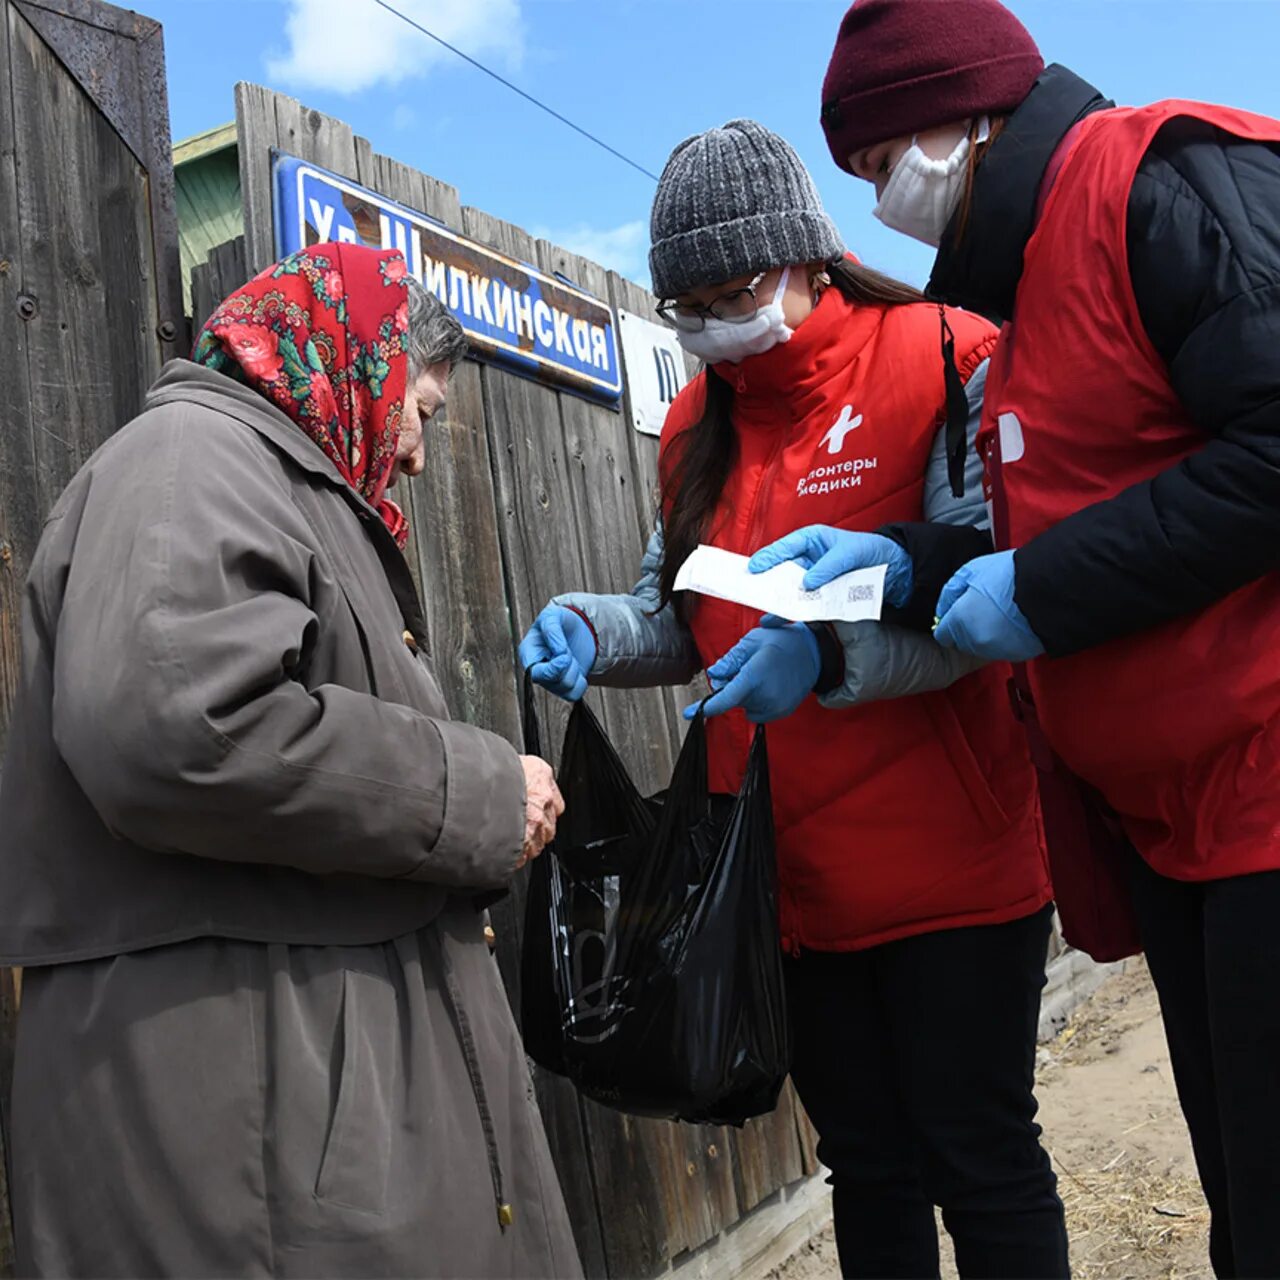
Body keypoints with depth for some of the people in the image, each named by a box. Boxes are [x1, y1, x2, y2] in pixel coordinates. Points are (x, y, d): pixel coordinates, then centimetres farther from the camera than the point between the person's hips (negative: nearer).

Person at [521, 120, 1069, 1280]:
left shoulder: (943, 364, -7)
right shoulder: (698, 425, 11)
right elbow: (677, 614, 13)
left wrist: (829, 649, -31)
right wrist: (589, 630, -8)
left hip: (948, 867, -5)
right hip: (791, 879, 5)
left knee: (979, 1159, 7)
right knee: (870, 1168, 18)